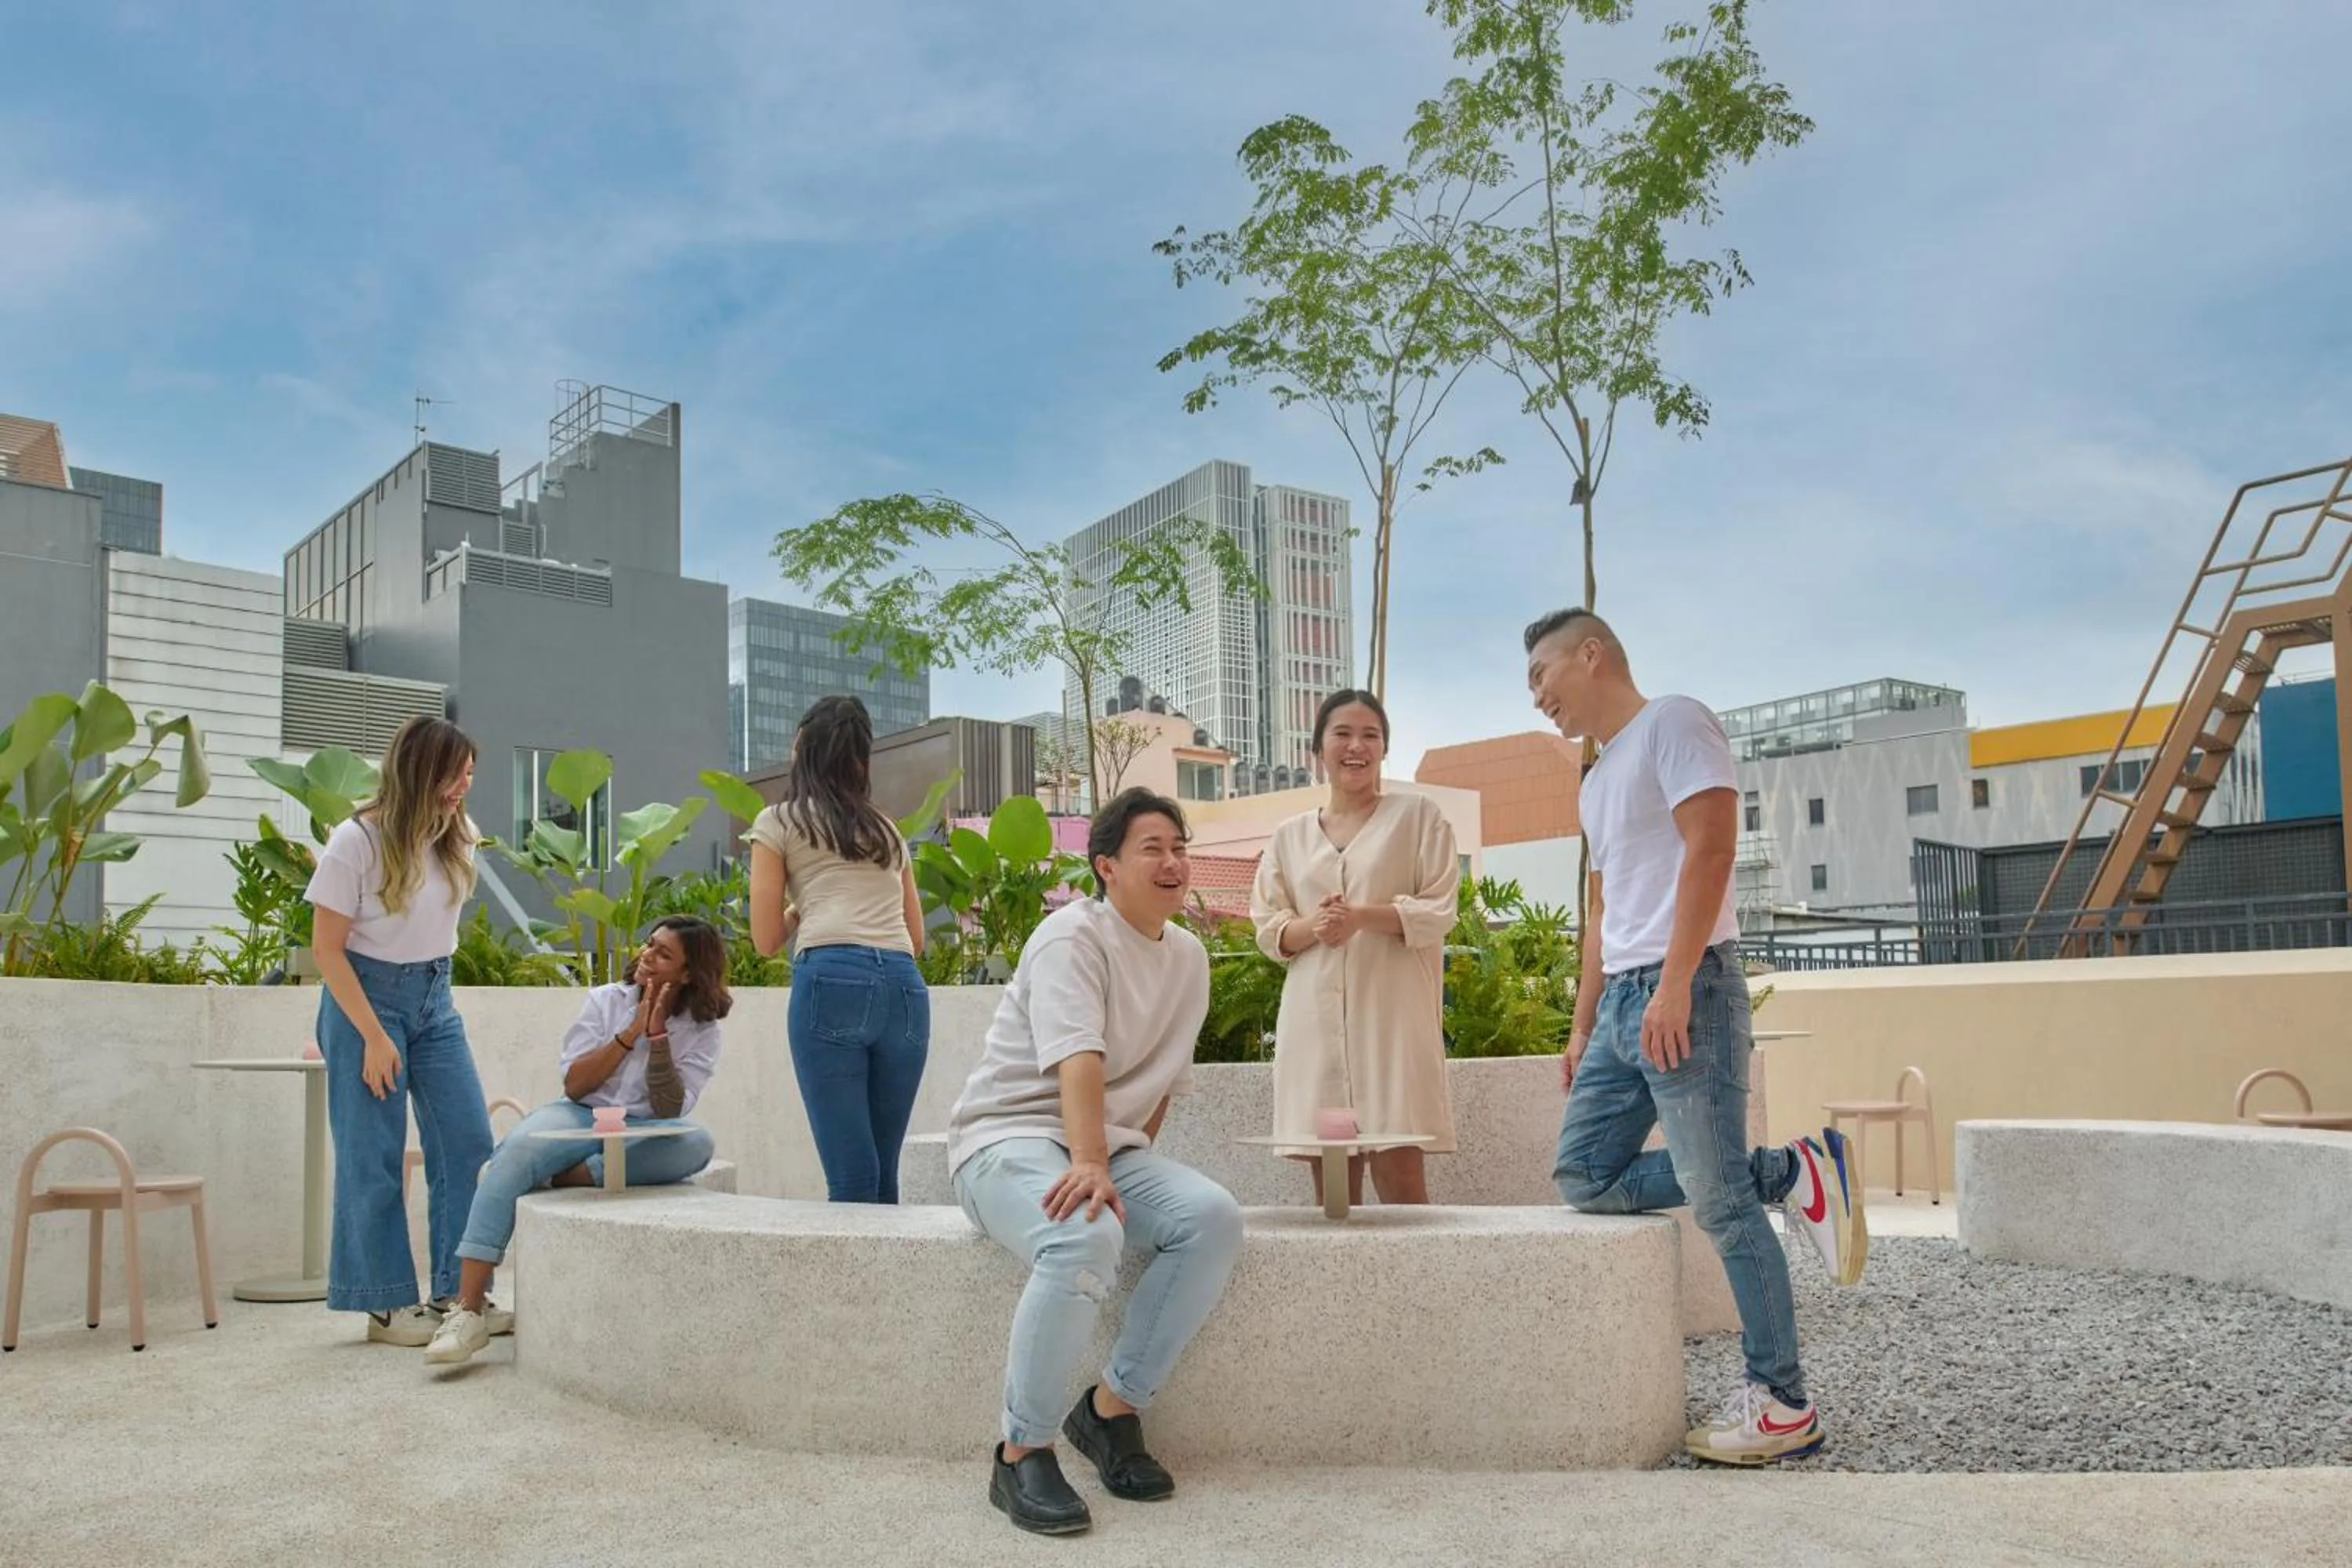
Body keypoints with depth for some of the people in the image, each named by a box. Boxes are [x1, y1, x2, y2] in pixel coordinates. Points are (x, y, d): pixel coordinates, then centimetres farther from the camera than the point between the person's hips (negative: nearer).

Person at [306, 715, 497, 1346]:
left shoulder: (456, 840, 1)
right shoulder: (358, 841, -14)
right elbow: (326, 947, -12)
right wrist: (374, 1037, -16)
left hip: (435, 999, 6)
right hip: (366, 996, -5)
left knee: (469, 1146, 2)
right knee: (374, 1159, 0)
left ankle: (458, 1293, 13)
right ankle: (387, 1305, 12)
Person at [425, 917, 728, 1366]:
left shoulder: (701, 1031, 4)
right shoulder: (606, 1000, 7)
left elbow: (670, 1110, -8)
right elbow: (574, 1085, -2)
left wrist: (658, 1035, -16)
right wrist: (630, 1033, -11)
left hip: (643, 1136, 0)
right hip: (580, 1117, 0)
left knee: (697, 1143, -34)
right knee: (515, 1152, -32)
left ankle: (568, 1176, -33)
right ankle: (468, 1310, -37)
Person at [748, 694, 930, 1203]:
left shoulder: (779, 822, 14)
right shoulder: (887, 828, 27)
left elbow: (767, 938, 10)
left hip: (831, 980, -4)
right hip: (906, 988, 5)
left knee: (852, 1178, -7)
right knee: (884, 1173, 9)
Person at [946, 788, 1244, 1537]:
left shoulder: (1189, 956, 10)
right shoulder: (1073, 936, -13)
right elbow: (1078, 1060, -29)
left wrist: (1126, 1165, 7)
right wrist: (1090, 1166, -41)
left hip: (1106, 1142, 7)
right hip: (1010, 1134, -7)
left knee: (1213, 1217, -21)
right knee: (1086, 1237, -37)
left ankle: (1112, 1408, -8)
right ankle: (1022, 1453, -21)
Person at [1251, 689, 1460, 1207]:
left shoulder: (1418, 815, 9)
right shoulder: (1290, 837, 17)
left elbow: (1438, 911, 1)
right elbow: (1268, 930, 13)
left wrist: (1360, 916, -15)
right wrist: (1312, 927, -10)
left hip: (1391, 1009, -3)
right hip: (1316, 1015, 3)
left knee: (1398, 1172, -9)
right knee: (1330, 1183, 3)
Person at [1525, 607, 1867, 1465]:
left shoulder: (1672, 723, -4)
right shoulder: (1597, 781, 23)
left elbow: (1710, 847, -16)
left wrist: (1674, 982, -23)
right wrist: (1582, 1026, 20)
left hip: (1687, 990, -9)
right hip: (1623, 1003, 9)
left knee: (1720, 1201, -7)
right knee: (1584, 1175, 2)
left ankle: (1782, 1404, 5)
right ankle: (1789, 1175, 7)